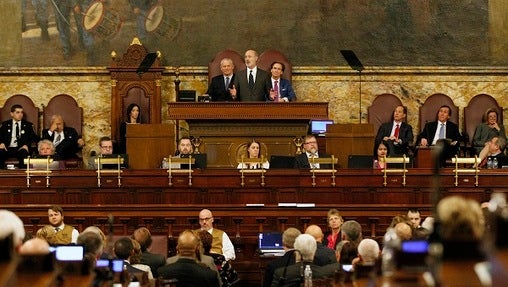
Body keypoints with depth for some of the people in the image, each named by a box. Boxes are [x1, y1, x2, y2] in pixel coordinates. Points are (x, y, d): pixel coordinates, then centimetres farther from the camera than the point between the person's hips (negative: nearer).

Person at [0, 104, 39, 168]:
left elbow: (34, 138, 10)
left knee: (23, 153, -38)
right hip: (8, 149, 1)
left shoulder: (28, 125, 17)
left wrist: (27, 145, -10)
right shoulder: (5, 124, 20)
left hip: (21, 149, -1)